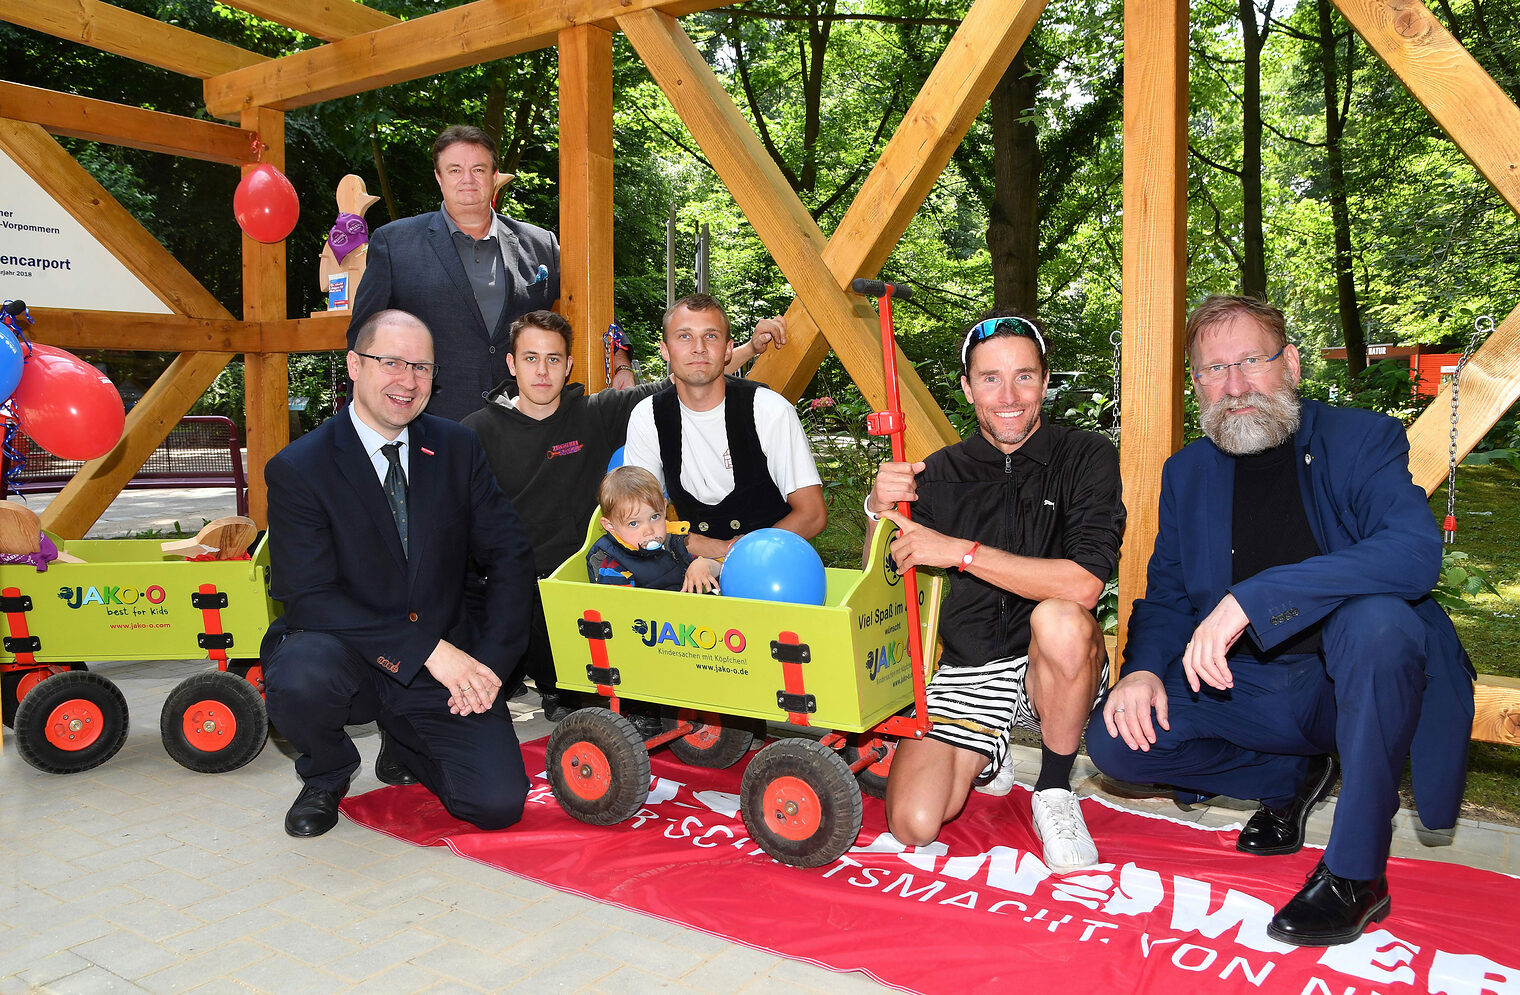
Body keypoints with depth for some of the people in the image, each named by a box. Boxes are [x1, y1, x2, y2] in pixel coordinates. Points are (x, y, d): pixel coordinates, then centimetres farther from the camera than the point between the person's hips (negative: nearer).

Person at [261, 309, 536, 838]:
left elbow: (510, 554, 1)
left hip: (442, 666, 3)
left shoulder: (457, 448, 2)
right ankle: (325, 778, 1)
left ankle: (404, 746, 22)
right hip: (344, 654, -2)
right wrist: (427, 649, -25)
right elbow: (311, 597, -17)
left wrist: (491, 661, -11)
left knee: (499, 802, -12)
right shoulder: (297, 468, -9)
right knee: (299, 677, -37)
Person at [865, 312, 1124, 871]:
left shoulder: (1086, 458, -6)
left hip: (1051, 671, -2)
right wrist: (879, 510, -15)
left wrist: (960, 551, -22)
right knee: (913, 824, -17)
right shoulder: (939, 474, 2)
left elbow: (1084, 585, -21)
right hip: (965, 673, 2)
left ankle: (1054, 792, -9)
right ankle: (983, 756, 20)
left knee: (1059, 620, -36)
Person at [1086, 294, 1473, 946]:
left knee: (1376, 617, -36)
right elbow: (1166, 595, 12)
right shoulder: (1186, 472, 7)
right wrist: (1144, 668, -11)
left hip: (1351, 681, -4)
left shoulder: (1363, 439, -7)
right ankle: (1291, 776, 11)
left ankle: (1355, 873, -21)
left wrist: (1252, 599, -35)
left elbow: (1416, 550, -26)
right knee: (1116, 740, -16)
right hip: (1246, 688, 4)